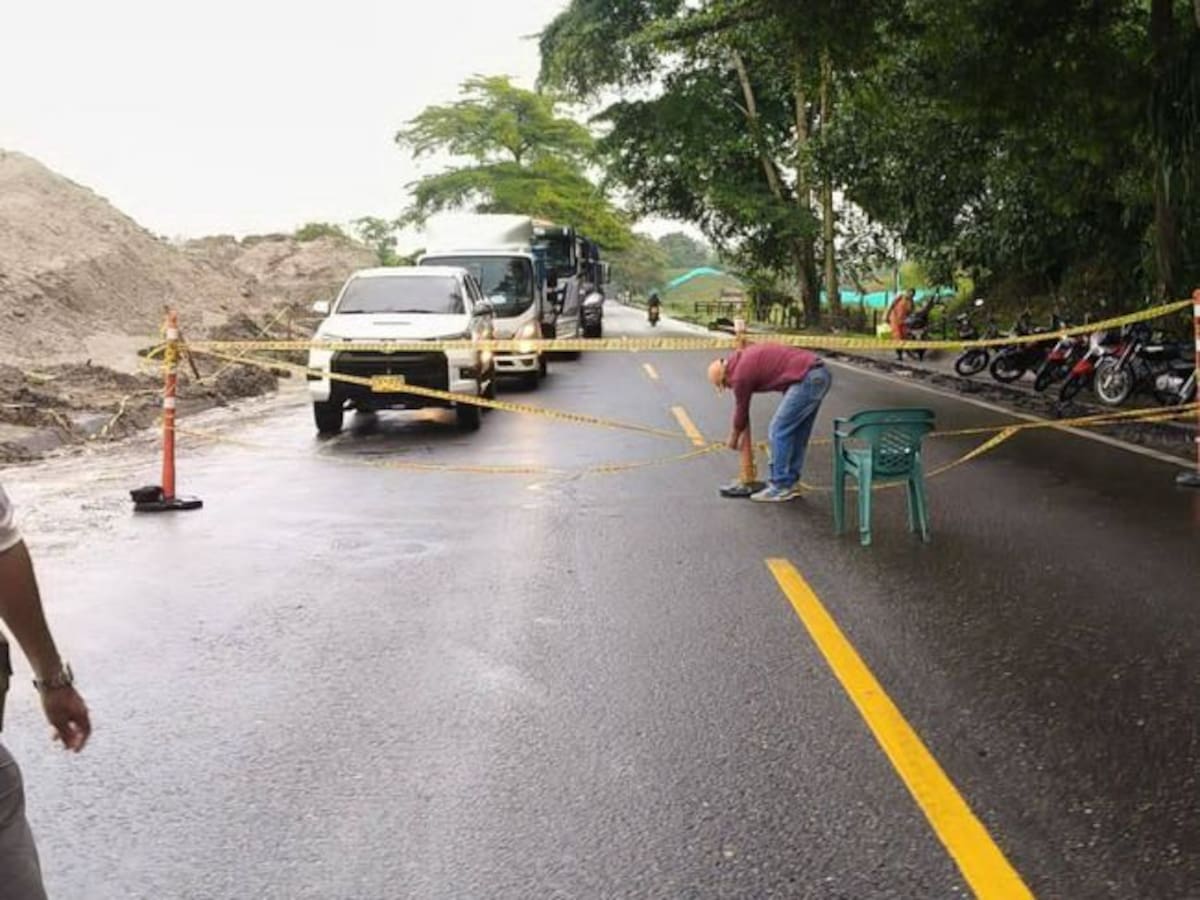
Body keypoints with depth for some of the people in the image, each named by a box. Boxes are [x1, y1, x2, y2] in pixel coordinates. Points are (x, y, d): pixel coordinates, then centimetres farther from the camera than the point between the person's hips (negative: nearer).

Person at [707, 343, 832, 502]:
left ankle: (781, 488, 4)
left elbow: (741, 409, 10)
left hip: (806, 379, -10)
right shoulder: (746, 356, 20)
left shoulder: (740, 374, -3)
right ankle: (791, 482, 25)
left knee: (778, 431, -1)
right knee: (798, 432, 18)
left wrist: (734, 437, 27)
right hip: (821, 373, 10)